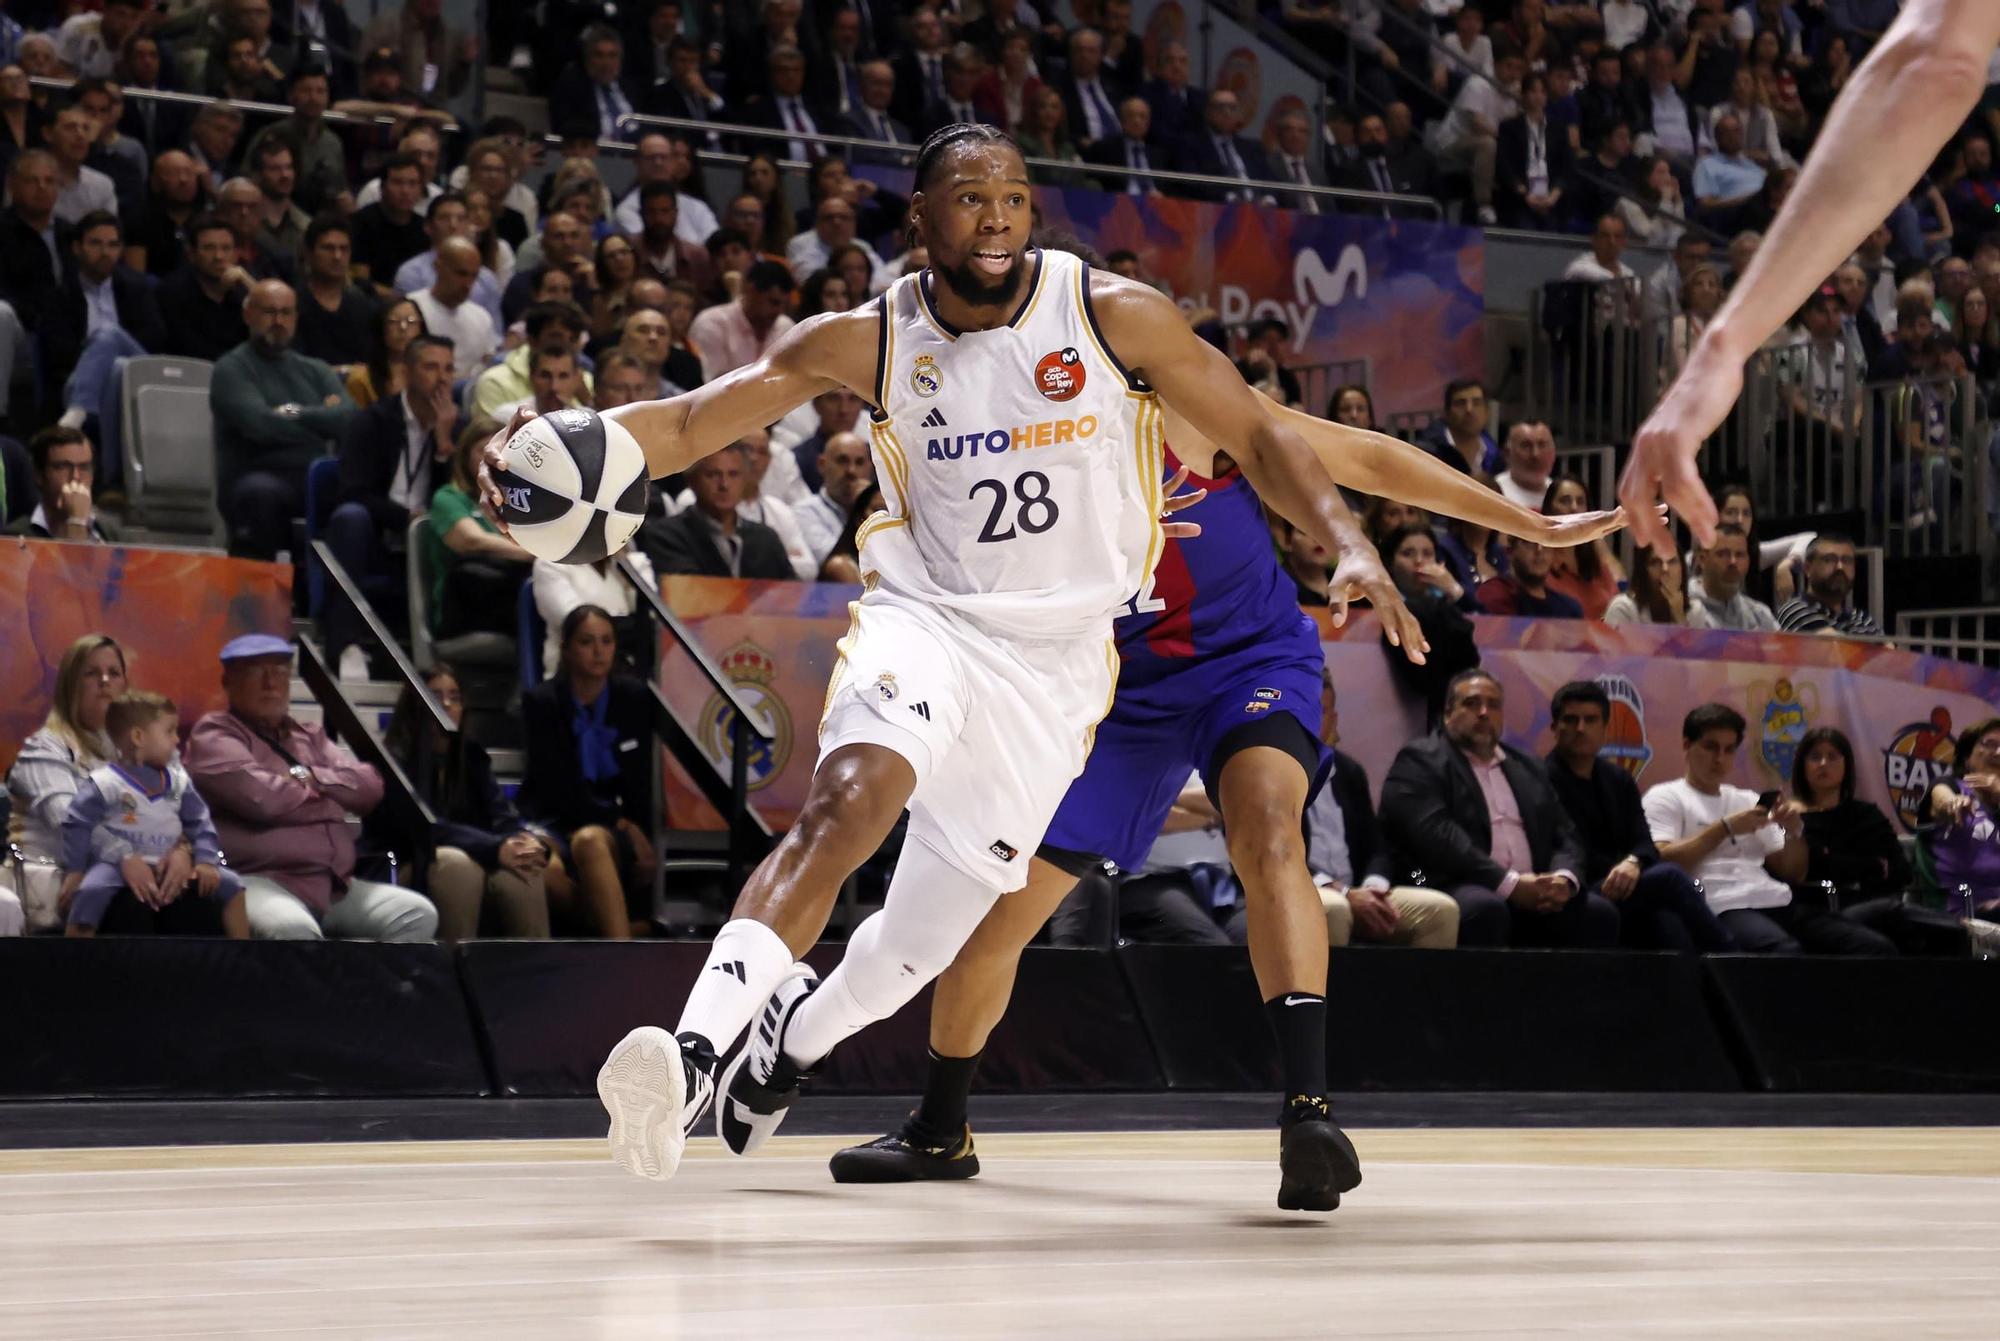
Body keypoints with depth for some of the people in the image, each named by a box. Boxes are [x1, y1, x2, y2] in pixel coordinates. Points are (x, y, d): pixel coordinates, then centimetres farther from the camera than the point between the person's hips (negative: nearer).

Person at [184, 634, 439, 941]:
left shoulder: (310, 737, 26)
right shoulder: (215, 735, 3)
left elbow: (370, 786, 13)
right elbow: (263, 797, -14)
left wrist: (311, 778, -4)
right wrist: (330, 798, 3)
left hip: (335, 886, 7)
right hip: (260, 882, -7)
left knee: (416, 914, -11)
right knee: (293, 928, -39)